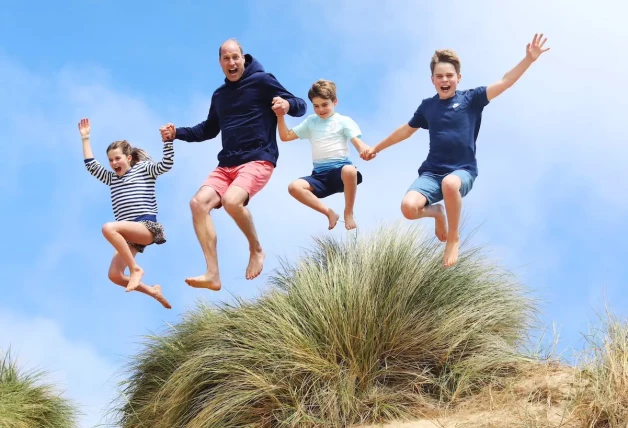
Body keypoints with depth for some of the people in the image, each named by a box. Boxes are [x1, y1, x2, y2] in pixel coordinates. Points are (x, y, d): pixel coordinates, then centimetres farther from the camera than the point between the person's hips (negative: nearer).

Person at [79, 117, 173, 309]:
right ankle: (153, 291, 10)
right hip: (129, 234, 7)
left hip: (147, 227, -7)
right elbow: (91, 165, 20)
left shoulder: (144, 169, 10)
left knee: (108, 228, -33)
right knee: (114, 275, -9)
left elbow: (166, 165, -5)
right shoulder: (111, 178, 26)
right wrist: (85, 138, 19)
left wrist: (168, 140, -16)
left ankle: (135, 268, -23)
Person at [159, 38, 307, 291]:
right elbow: (209, 129, 32)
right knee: (199, 202, -18)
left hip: (258, 160, -6)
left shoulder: (261, 81, -1)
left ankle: (256, 250, -5)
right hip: (226, 164, 6)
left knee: (232, 200, -33)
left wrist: (287, 105, -28)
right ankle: (213, 275, -20)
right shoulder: (219, 95, 18)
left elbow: (301, 106, -3)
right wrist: (177, 133, 17)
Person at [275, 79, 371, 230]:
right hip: (320, 174, 4)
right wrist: (280, 116, 4)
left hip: (340, 169, -4)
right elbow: (285, 136, 20)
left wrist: (366, 150, -32)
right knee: (294, 187, -25)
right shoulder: (311, 121, 18)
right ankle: (329, 213, -14)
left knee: (350, 171, -41)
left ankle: (348, 213, -17)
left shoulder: (343, 121, 6)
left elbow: (358, 144, -7)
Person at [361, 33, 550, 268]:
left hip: (463, 170, -3)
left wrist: (529, 59, -24)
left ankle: (454, 239, -13)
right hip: (432, 171, 3)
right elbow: (406, 130, 25)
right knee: (408, 207, -27)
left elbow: (504, 82, -10)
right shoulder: (427, 106, 9)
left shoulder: (470, 99, 0)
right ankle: (436, 212, 15)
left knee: (450, 183, -42)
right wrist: (376, 148, 33)